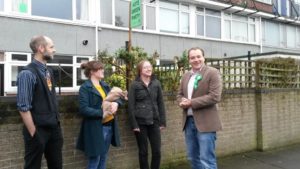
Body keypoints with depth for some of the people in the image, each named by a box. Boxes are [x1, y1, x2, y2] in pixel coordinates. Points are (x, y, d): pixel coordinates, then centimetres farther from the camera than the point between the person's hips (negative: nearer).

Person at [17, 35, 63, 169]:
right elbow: (23, 108, -19)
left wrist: (57, 123, 14)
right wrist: (33, 134, -16)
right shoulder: (27, 73, -17)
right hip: (38, 130, -7)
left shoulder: (48, 71, 7)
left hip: (54, 128, 7)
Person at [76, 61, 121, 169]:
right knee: (94, 160, 3)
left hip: (109, 125, 7)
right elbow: (83, 109, -19)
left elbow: (116, 97, 11)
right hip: (96, 128, -7)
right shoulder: (85, 88, -10)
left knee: (103, 158, 16)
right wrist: (102, 112, -23)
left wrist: (116, 103, -12)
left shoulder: (104, 85, 12)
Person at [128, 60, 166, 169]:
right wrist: (134, 124, -10)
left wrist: (162, 121, 4)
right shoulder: (135, 85, -3)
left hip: (154, 121, 3)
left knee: (157, 151, 5)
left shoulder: (156, 83, 7)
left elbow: (160, 103, 8)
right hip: (140, 122, -3)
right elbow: (131, 106, -5)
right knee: (143, 151, 7)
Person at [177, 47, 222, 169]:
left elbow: (215, 97, -17)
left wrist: (191, 103, -19)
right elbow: (179, 95, 18)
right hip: (189, 121, 7)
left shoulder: (212, 73, -7)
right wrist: (183, 102, -7)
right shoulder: (185, 76, 13)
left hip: (205, 122, -7)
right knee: (193, 158, 17)